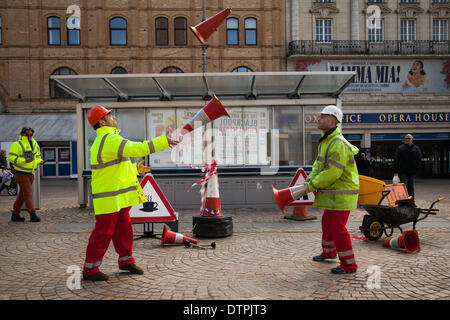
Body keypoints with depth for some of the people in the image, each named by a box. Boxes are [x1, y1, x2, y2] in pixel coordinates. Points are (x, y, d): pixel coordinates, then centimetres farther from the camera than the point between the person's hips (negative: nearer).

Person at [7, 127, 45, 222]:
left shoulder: (34, 144, 13)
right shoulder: (17, 145, -8)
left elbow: (37, 157, 23)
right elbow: (11, 157, -15)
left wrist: (40, 161, 1)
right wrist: (24, 160, -26)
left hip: (30, 173, 7)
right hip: (21, 172, -7)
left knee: (23, 194, 12)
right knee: (28, 193, -8)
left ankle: (15, 214, 21)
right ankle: (32, 214, -6)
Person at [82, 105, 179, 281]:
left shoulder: (101, 141, 18)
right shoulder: (110, 139, -18)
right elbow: (137, 148, -27)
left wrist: (135, 168, 20)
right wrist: (163, 141, -22)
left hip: (119, 198, 10)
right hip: (108, 199, -10)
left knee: (124, 229, 16)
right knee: (103, 232, -1)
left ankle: (126, 260, 30)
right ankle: (90, 269, 12)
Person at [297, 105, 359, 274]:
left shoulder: (339, 144, -25)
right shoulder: (325, 141, 10)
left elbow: (332, 173, -27)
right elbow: (318, 164, 10)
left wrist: (311, 186, -19)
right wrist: (309, 181, -4)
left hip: (342, 193, -10)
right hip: (332, 192, 10)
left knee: (337, 227, -6)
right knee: (327, 222, 22)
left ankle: (349, 265, 7)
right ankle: (328, 252, 42)